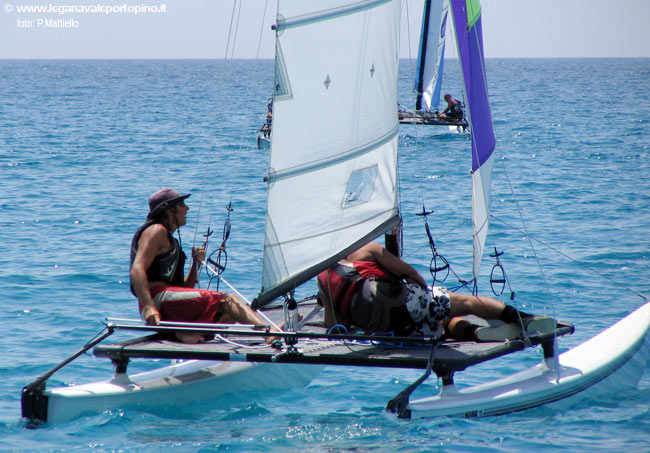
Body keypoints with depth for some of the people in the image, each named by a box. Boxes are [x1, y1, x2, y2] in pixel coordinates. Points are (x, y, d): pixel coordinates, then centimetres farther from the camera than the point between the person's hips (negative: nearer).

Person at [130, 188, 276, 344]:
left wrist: (196, 264, 10)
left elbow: (184, 289, 26)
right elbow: (137, 270, -15)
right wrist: (149, 307, -29)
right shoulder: (156, 231, 2)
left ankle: (187, 331, -26)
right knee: (225, 301, -16)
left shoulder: (171, 241, 31)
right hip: (157, 297, -9)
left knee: (229, 315, -1)